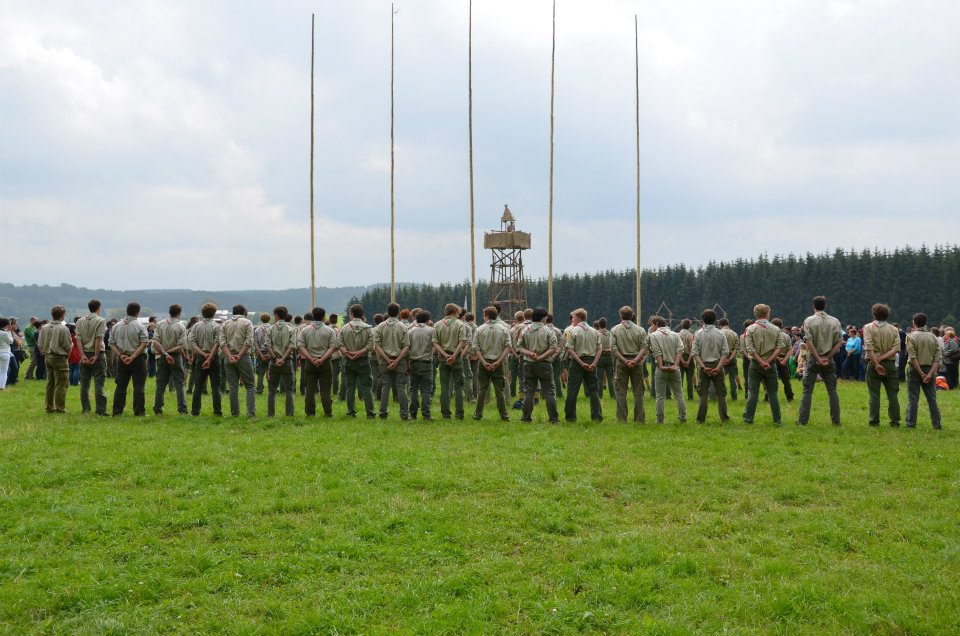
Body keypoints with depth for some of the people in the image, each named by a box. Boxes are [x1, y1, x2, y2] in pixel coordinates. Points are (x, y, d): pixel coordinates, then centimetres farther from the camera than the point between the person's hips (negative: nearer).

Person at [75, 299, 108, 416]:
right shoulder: (101, 321, -6)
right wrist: (96, 356, -12)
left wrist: (83, 355, -5)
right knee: (99, 382, -4)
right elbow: (98, 339, -14)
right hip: (97, 354, -4)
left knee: (84, 382, 10)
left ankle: (85, 408, 13)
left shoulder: (80, 321, 7)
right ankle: (100, 409, -7)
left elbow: (78, 339, -1)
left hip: (85, 354, 4)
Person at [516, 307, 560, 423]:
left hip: (529, 364, 2)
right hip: (545, 364, -2)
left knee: (528, 391, 7)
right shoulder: (548, 331, -6)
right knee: (548, 391, 2)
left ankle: (526, 417, 6)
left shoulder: (525, 330, 3)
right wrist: (541, 357, -12)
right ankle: (554, 418, 2)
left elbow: (519, 347, 1)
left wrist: (529, 353, -9)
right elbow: (554, 348, -13)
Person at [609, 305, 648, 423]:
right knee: (638, 392, 5)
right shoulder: (640, 330, 3)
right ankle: (639, 419, 4)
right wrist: (635, 360, -13)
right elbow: (644, 348, -6)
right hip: (637, 363, 1)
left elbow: (613, 348, -8)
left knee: (621, 392, 3)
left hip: (621, 363, -1)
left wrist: (624, 360, -10)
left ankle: (621, 419, 0)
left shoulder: (615, 330, 1)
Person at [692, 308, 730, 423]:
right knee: (720, 393, 6)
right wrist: (718, 367, -10)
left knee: (703, 393, 5)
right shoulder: (720, 334, -1)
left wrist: (703, 367, -10)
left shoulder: (698, 334, -2)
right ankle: (724, 418, 6)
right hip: (717, 365, 0)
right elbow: (725, 352, -6)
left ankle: (701, 419, 3)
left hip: (703, 366, 0)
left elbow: (695, 352, -8)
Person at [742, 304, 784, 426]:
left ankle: (748, 418, 4)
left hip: (755, 364, -1)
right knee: (773, 393, 7)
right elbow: (779, 348, -7)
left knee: (753, 392, 4)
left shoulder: (751, 329, -3)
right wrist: (768, 361, -11)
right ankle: (777, 420, 8)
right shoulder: (775, 329, 2)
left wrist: (761, 361, -13)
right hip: (771, 365, 1)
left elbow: (750, 348, -13)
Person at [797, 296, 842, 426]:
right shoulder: (835, 321, 2)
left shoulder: (809, 320, -6)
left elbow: (809, 342, -13)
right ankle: (836, 420, 9)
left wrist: (818, 358, -9)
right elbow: (839, 343, -2)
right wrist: (828, 357, -4)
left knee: (807, 390, 2)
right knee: (832, 390, 8)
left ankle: (803, 420, 1)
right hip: (829, 360, 2)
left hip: (813, 358, -2)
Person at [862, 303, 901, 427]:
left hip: (873, 364, -2)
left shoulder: (868, 327, -2)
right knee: (892, 394, 7)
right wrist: (882, 358, -9)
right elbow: (896, 348, -6)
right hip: (890, 364, 2)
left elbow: (869, 348, -14)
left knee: (874, 394, 2)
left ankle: (874, 421, 2)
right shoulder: (894, 329, 7)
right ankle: (895, 420, 7)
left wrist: (876, 363, -15)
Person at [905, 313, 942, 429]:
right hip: (930, 369, 3)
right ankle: (937, 424, 9)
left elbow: (913, 358, -14)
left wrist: (921, 374, -12)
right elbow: (938, 358, -2)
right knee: (932, 399, 9)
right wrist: (930, 374, -9)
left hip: (915, 369, -3)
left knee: (913, 398, 1)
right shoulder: (933, 337, 5)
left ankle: (911, 424, 1)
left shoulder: (911, 336, -7)